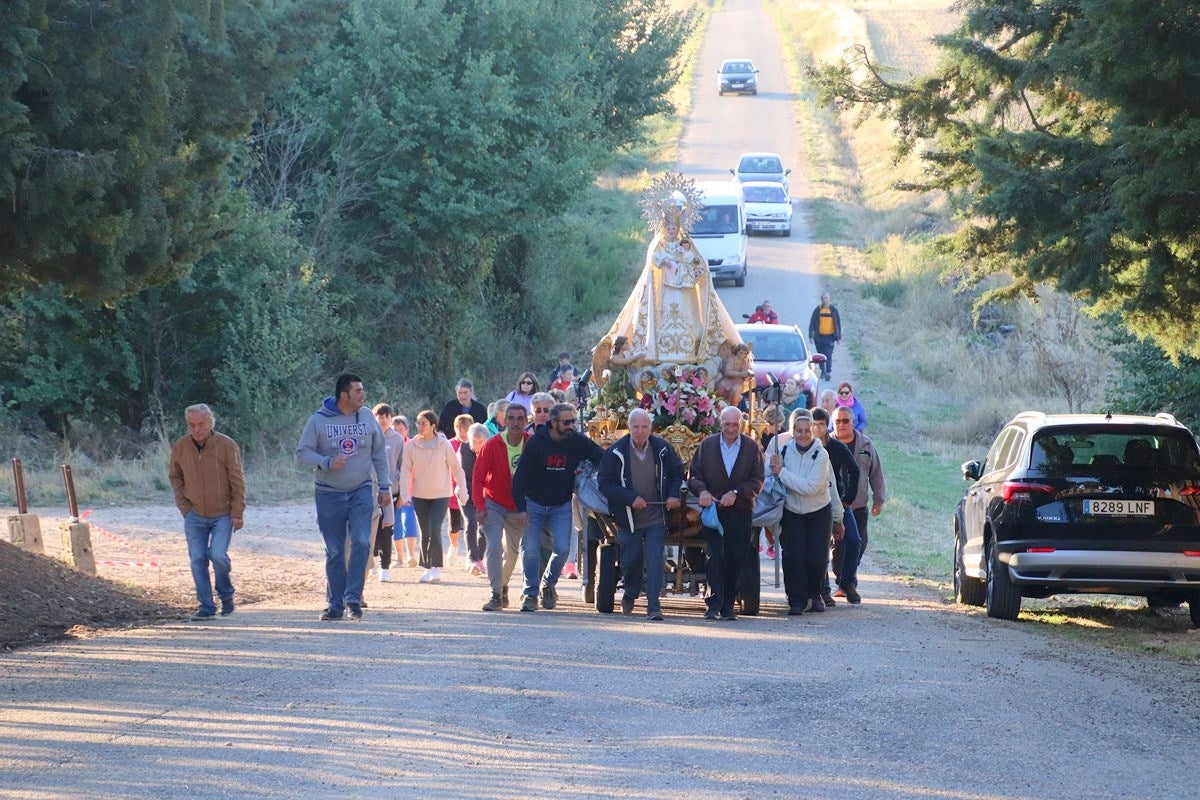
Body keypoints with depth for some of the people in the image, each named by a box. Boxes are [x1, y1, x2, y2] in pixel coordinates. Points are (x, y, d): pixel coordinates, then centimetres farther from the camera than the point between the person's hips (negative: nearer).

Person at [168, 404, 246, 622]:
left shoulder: (226, 446, -10)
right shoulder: (180, 447, -2)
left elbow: (237, 481, -5)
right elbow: (174, 476, 14)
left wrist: (237, 513, -6)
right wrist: (183, 505, 4)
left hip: (222, 514, -3)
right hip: (194, 515, 3)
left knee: (218, 555, -15)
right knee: (198, 559, -1)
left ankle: (226, 595, 11)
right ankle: (206, 607, 7)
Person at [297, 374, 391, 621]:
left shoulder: (367, 419, 3)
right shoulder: (318, 420, -6)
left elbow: (379, 453, 12)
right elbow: (303, 452, -4)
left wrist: (384, 486, 10)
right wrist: (327, 463, -21)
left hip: (361, 492, 1)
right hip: (329, 495, -1)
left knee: (362, 542, -15)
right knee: (334, 552, 4)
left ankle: (353, 598, -8)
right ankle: (335, 604, 12)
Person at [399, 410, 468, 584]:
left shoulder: (444, 445, -7)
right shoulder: (411, 445, -2)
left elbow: (456, 469, 2)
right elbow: (405, 471, -2)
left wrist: (462, 491, 1)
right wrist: (405, 494, -12)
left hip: (441, 494, -3)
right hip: (419, 496, 3)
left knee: (435, 530, -16)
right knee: (425, 533, 8)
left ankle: (436, 568, -12)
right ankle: (427, 567, 18)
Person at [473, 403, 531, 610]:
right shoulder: (493, 445, -15)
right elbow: (478, 476, -14)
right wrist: (479, 506, -21)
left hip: (519, 507, 3)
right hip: (494, 504, -3)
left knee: (513, 551, 12)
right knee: (494, 547, -17)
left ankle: (502, 585, 36)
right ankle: (496, 594, -15)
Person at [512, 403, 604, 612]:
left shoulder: (579, 443, -10)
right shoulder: (536, 442, -15)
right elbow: (520, 475, -14)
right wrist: (521, 507, -19)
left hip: (562, 506, 1)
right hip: (534, 503, -1)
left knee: (563, 549, -9)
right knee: (530, 550, -6)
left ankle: (549, 584, 17)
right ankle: (531, 593, 6)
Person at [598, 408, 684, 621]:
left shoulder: (662, 448, -1)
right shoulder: (616, 452, -7)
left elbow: (678, 474, 13)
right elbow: (605, 484, -8)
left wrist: (673, 495, -5)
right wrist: (631, 498, -18)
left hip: (656, 518, 0)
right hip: (628, 519, 0)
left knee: (654, 561, -10)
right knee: (631, 561, 11)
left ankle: (654, 606, -9)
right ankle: (630, 594, 39)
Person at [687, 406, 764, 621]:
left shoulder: (751, 447, 3)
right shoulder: (707, 445, 5)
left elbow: (757, 481, 0)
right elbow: (694, 475, 6)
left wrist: (736, 493, -15)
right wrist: (702, 491, -15)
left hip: (740, 512, 0)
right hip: (713, 509, 0)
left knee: (736, 558, 1)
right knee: (713, 554, -11)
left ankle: (728, 605, 8)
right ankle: (714, 602, -11)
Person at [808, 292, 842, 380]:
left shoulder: (833, 310, 1)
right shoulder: (817, 310, 2)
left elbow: (838, 324, 6)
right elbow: (812, 323, 3)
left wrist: (838, 337, 3)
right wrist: (811, 336, -5)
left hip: (830, 336, -2)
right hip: (819, 336, 2)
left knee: (829, 356, -10)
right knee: (821, 355, 11)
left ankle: (828, 373, -12)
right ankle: (823, 371, 26)